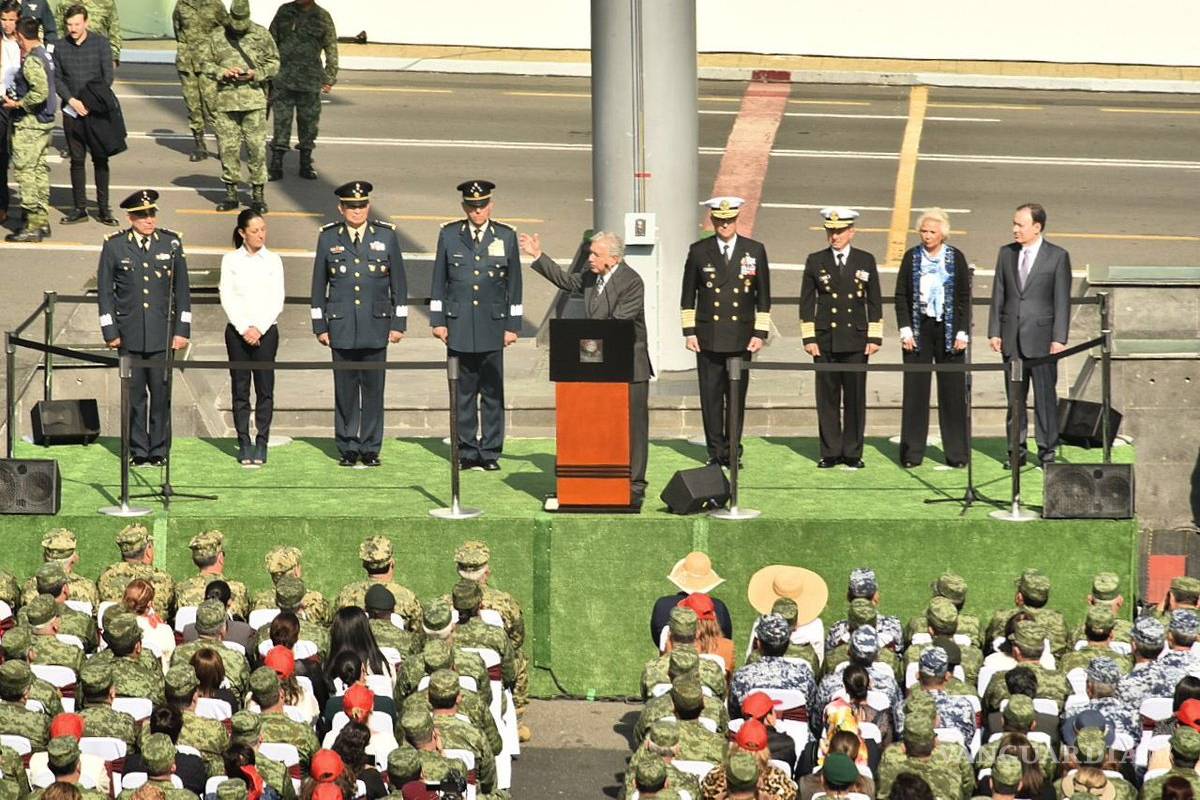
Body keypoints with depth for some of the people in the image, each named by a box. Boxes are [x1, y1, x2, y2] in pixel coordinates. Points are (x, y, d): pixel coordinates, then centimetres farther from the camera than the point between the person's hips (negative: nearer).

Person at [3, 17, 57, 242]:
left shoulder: (32, 61, -18)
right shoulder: (44, 55, 11)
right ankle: (42, 221, 21)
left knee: (24, 171, -6)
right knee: (39, 169, 15)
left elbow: (40, 92, -27)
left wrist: (18, 104, -16)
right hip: (44, 121, 10)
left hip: (30, 123, -10)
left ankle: (33, 226, -6)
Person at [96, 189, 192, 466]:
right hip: (129, 334, -1)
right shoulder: (114, 246, 0)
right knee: (135, 394, 4)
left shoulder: (171, 243, 3)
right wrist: (110, 331, -1)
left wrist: (182, 330, 2)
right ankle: (138, 450, 13)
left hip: (162, 334, 1)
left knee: (161, 392, 2)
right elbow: (105, 291, 3)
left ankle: (159, 449, 12)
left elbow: (182, 289, 6)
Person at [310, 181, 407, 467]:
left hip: (376, 325, 0)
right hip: (341, 326, 0)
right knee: (345, 388, 3)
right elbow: (319, 284, 9)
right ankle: (348, 448, 10)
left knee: (373, 387, 1)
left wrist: (399, 323, 2)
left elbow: (399, 282, 7)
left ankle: (370, 448, 9)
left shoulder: (386, 235, 4)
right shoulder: (328, 238, 4)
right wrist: (319, 325, 5)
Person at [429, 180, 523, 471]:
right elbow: (439, 281, 9)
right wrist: (438, 320, 4)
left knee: (493, 392, 0)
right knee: (463, 391, 3)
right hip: (459, 326, 0)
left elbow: (514, 284, 7)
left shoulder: (506, 237, 5)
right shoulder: (449, 235, 6)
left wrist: (513, 326, 4)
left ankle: (490, 452, 6)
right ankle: (467, 451, 9)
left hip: (493, 326, 0)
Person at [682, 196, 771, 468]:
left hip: (741, 337, 0)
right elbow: (688, 296, 8)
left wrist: (760, 333, 1)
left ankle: (733, 450, 9)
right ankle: (716, 451, 6)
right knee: (711, 395, 0)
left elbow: (763, 297, 7)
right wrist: (689, 331, 1)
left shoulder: (755, 251, 5)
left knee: (737, 395, 2)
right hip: (708, 337, 0)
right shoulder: (698, 251, 4)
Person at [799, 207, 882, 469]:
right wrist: (809, 338, -1)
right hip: (825, 340, 0)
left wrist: (875, 337, 1)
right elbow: (807, 302, 6)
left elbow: (874, 302, 7)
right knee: (827, 397, 1)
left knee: (855, 398, 0)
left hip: (856, 340, 0)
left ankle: (853, 453, 7)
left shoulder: (866, 261, 6)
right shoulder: (815, 261, 6)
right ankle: (830, 453, 7)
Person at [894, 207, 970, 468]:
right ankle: (912, 453, 6)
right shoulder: (911, 257, 3)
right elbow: (901, 296, 5)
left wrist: (962, 333, -4)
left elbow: (964, 297, 3)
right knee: (915, 390, 1)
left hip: (948, 329, -1)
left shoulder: (956, 258, 1)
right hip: (919, 328, 1)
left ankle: (956, 453, 8)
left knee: (952, 392, 2)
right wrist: (905, 329, -4)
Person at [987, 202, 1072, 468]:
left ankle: (1047, 450, 8)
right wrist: (994, 331, 4)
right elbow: (998, 294, 11)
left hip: (1041, 338, -4)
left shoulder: (1058, 257, -3)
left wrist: (1059, 338, -9)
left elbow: (1062, 300, -4)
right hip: (1012, 338, 4)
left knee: (1045, 395, 0)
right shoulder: (1006, 254, 8)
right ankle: (1017, 450, 15)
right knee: (1014, 397, 8)